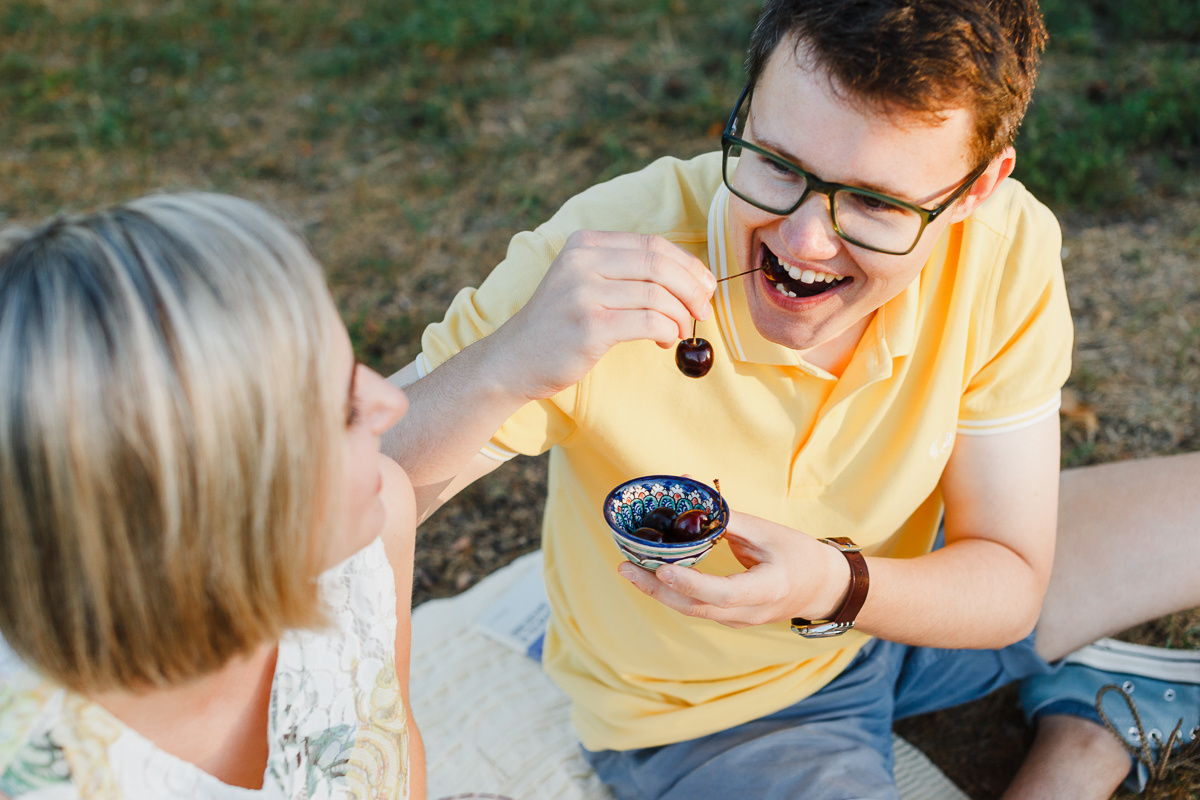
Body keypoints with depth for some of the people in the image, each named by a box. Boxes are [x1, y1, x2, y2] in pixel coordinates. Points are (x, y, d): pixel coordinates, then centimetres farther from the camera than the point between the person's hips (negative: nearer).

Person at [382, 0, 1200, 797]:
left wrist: (834, 586, -35)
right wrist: (503, 368, -49)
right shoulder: (601, 262, -32)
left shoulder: (1007, 248, -22)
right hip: (703, 718, -2)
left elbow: (1009, 587, -14)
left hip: (904, 603, 3)